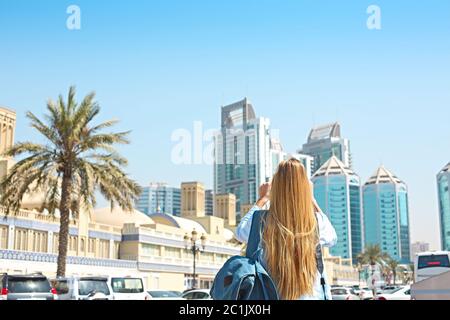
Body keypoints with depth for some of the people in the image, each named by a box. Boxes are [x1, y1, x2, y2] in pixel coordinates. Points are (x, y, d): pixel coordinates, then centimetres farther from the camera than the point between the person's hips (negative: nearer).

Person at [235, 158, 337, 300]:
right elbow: (332, 239, 17)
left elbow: (240, 232, 14)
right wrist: (311, 199, 17)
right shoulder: (316, 222, -9)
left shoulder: (264, 222, -10)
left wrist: (262, 199, 21)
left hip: (273, 295, 0)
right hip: (312, 295, 0)